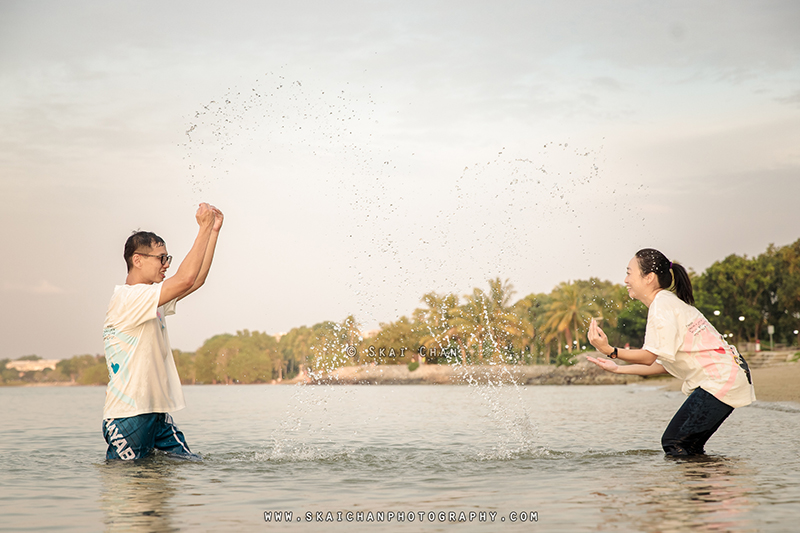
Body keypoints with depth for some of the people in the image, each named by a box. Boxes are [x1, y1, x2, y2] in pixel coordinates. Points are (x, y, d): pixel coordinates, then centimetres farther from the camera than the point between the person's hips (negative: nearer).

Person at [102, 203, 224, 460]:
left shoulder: (149, 298, 15)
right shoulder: (127, 297, -15)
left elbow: (196, 281, 17)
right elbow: (185, 279, -24)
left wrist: (214, 230, 12)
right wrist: (204, 228, -18)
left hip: (157, 414, 9)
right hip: (128, 417, -9)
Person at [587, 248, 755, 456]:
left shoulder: (661, 306, -13)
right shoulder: (668, 302, 18)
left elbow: (650, 356, -18)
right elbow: (663, 364, 16)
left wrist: (610, 351, -29)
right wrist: (618, 368, 17)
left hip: (720, 380, -10)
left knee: (674, 443, -11)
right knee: (688, 446, 10)